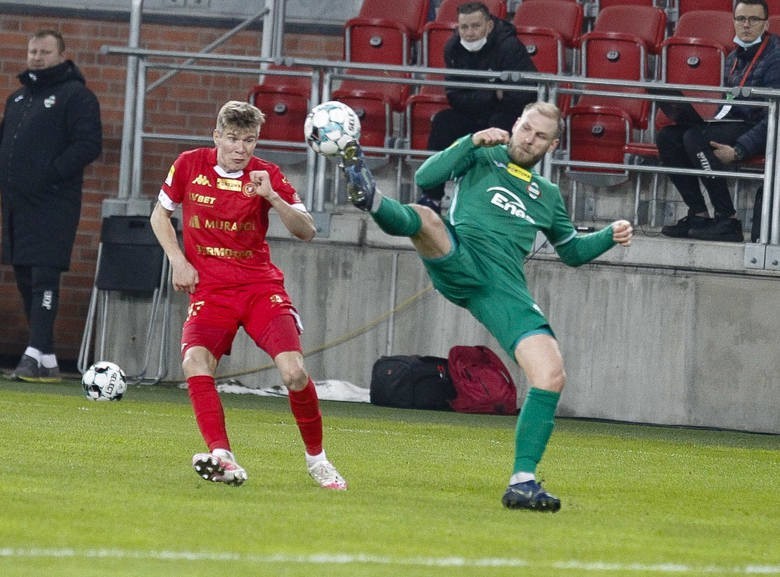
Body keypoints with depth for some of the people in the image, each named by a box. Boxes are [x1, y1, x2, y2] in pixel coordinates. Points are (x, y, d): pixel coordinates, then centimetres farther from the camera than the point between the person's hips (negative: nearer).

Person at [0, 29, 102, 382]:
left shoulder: (75, 95, -3)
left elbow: (89, 143, -13)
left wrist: (51, 174, -19)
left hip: (52, 204, -8)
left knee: (43, 277, -14)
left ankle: (38, 353, -19)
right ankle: (46, 361, 12)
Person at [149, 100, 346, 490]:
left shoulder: (265, 176, -2)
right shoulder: (190, 165, 1)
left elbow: (306, 232, -8)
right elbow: (160, 214, 15)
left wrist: (272, 198, -23)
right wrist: (178, 261, 1)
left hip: (261, 285, -1)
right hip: (209, 288, 1)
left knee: (294, 372, -16)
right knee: (195, 362, -27)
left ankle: (316, 458, 6)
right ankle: (221, 458, -31)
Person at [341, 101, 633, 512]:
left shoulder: (547, 195, 30)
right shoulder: (483, 158, 19)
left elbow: (572, 251, 40)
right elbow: (425, 178, 6)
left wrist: (610, 236, 21)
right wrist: (472, 142, -2)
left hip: (503, 287, 3)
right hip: (458, 259, -3)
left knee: (551, 375, -13)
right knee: (423, 218, -36)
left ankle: (522, 482, -8)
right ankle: (370, 199, -70)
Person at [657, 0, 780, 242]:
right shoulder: (734, 58, 17)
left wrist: (738, 150, -27)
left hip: (759, 132, -9)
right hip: (731, 123, 9)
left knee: (696, 138, -30)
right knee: (667, 137, -7)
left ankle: (728, 221, -26)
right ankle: (698, 214, -6)